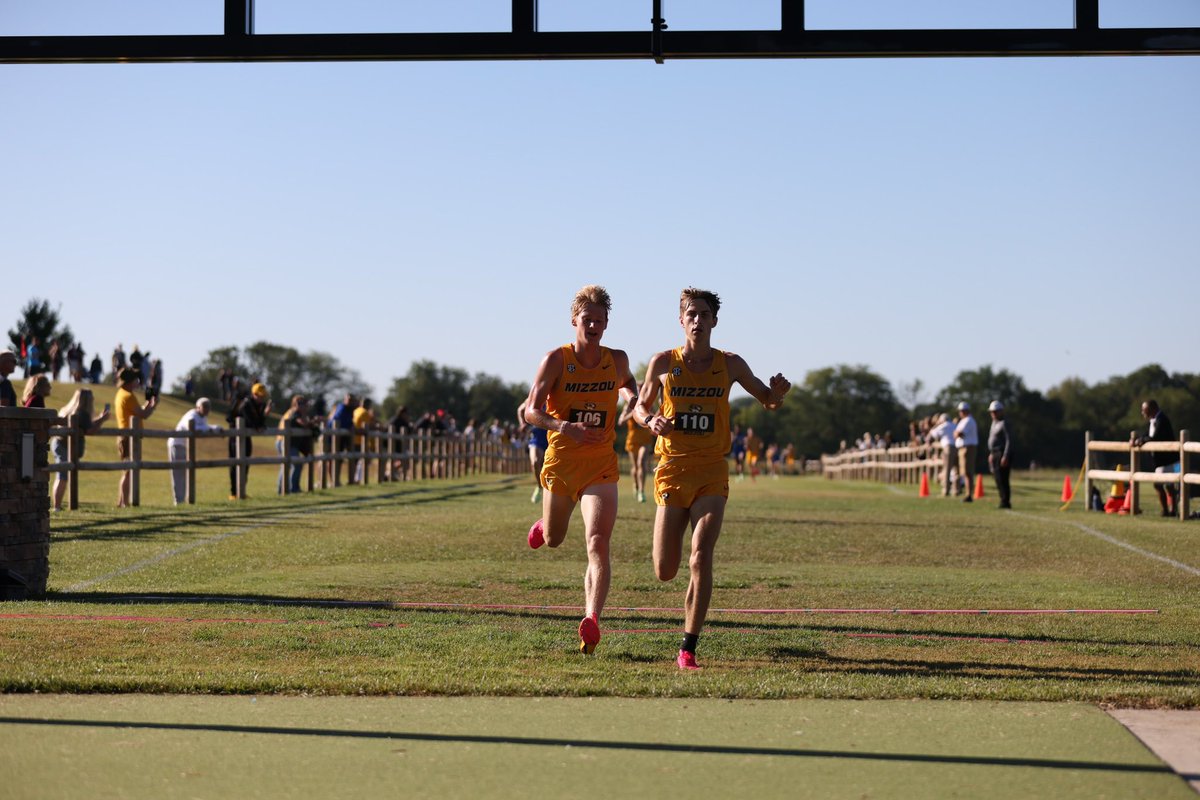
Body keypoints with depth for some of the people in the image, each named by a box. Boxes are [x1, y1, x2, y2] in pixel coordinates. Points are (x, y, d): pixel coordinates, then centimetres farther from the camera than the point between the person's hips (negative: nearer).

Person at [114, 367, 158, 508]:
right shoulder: (128, 396, -15)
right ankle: (124, 503, -12)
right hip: (129, 437, -10)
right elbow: (143, 415, -18)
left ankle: (120, 503, 14)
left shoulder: (121, 395, 16)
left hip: (124, 437, 10)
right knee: (129, 472, -10)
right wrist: (154, 405, -2)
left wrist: (147, 405, 16)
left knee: (127, 472, 14)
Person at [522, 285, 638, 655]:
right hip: (560, 461, 0)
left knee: (598, 544, -19)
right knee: (553, 540, 20)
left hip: (601, 465, 0)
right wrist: (565, 426, -30)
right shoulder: (556, 360, -9)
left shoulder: (617, 360, 1)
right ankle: (543, 525, 59)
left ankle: (591, 620, -26)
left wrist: (633, 397, 2)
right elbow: (531, 411, -12)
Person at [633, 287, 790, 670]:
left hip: (712, 472, 0)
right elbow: (641, 406, 14)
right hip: (673, 469, 0)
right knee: (665, 572, 1)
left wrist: (777, 391, -11)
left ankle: (688, 649, -7)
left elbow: (768, 401, 14)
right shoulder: (663, 363, 1)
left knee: (701, 559, -15)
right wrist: (651, 419, -10)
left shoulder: (730, 365, 3)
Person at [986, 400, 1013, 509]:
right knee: (998, 480, 10)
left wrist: (1005, 456, -23)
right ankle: (1003, 501, 15)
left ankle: (1006, 502, -9)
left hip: (1002, 454, -10)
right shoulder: (994, 423, 17)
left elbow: (1009, 441, -18)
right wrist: (991, 454, 23)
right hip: (995, 454, 10)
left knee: (1002, 479, -11)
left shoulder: (1004, 424, -12)